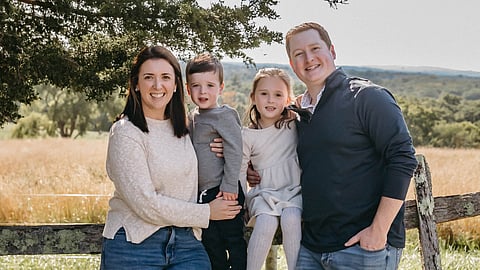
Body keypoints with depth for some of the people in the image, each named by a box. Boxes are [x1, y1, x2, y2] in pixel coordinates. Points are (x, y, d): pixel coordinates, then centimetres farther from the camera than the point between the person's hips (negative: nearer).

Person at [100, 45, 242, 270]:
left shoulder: (183, 129, 10)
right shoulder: (125, 133, -10)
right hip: (134, 244, -5)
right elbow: (147, 204, -15)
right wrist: (207, 212, -6)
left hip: (185, 243, 5)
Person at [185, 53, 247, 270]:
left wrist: (230, 186, -19)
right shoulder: (193, 117, 12)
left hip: (225, 194, -8)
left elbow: (235, 150, -17)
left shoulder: (224, 115, -13)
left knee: (233, 242, 1)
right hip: (204, 195, 8)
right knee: (211, 244, 15)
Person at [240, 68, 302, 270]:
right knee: (266, 223, -29)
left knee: (291, 219, -31)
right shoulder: (248, 136, 2)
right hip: (264, 192, 0)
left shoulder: (295, 123, 2)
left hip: (294, 189, 0)